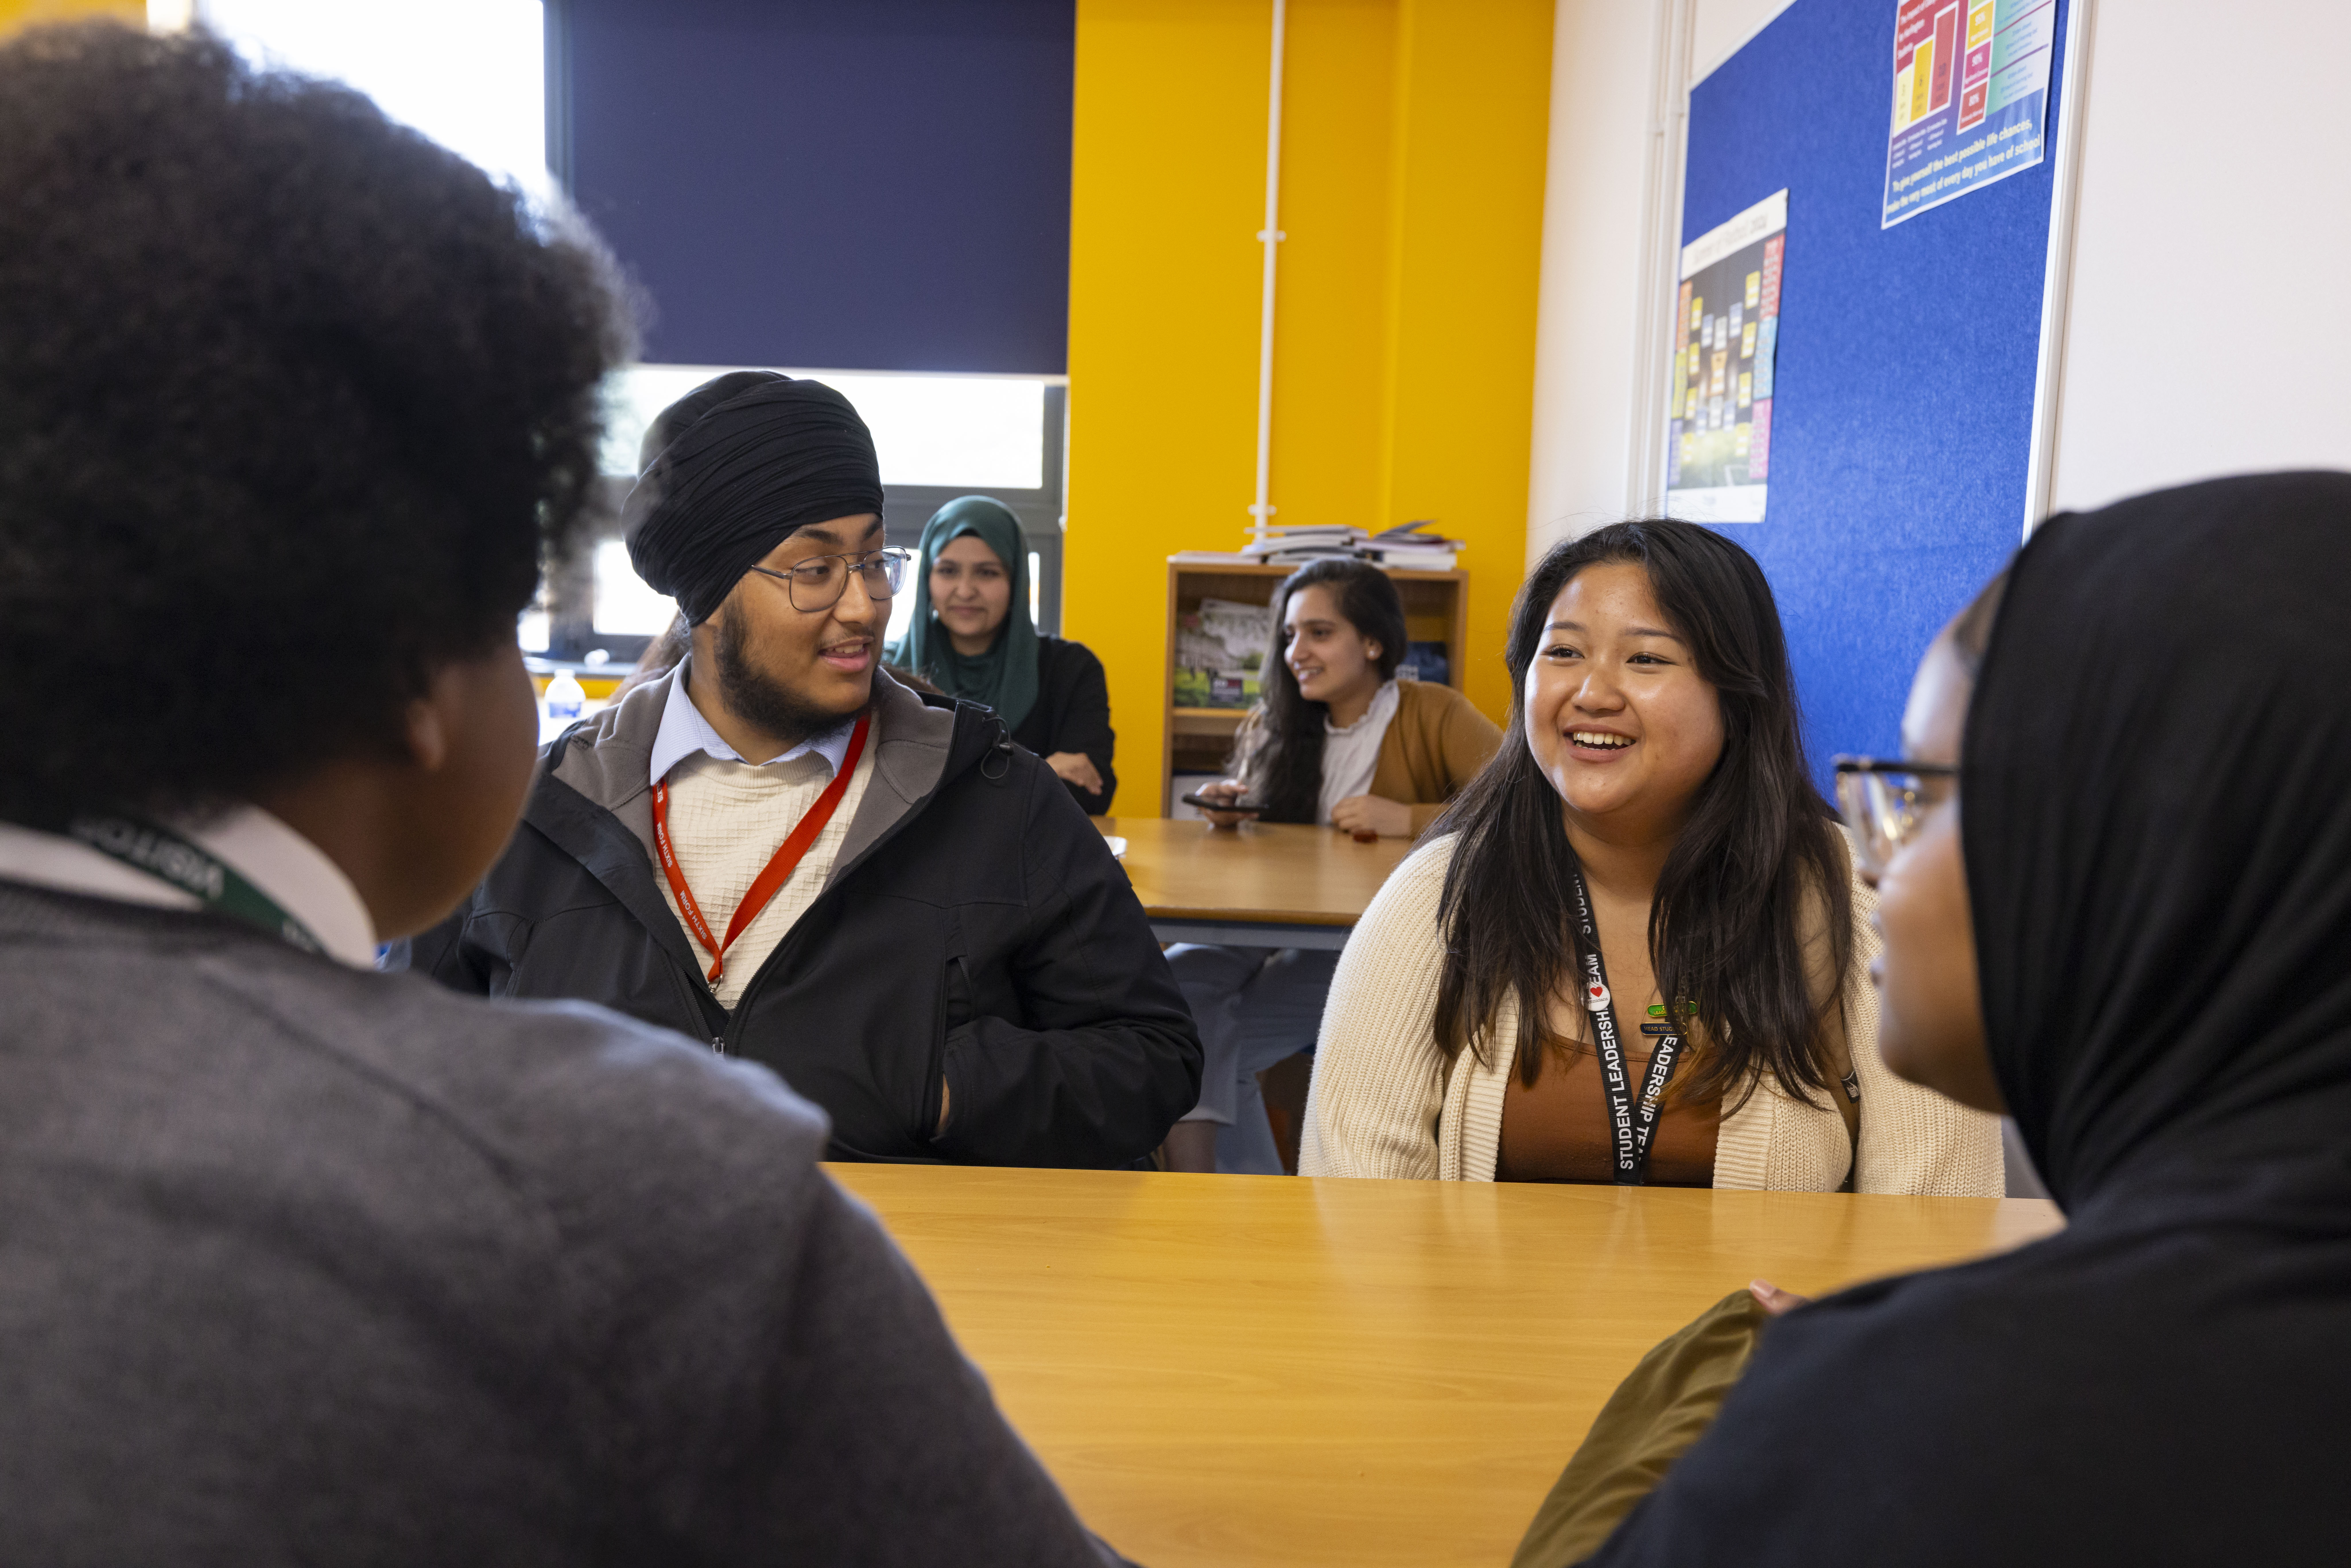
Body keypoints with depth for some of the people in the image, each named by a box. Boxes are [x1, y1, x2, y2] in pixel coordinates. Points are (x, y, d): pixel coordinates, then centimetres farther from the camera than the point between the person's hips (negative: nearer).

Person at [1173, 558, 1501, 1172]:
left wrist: (1409, 818, -25)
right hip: (1270, 927, 5)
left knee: (1214, 1045, -21)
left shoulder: (1433, 716, -3)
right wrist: (1230, 814, -4)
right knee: (1177, 980, -25)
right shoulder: (1273, 729, 11)